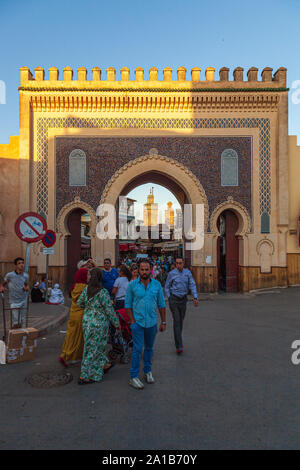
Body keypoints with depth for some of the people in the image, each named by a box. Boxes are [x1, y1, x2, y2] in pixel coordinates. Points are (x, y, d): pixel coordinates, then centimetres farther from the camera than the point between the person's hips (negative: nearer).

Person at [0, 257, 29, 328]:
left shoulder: (26, 276, 2)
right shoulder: (10, 275, -9)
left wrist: (27, 288, -2)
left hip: (24, 301, 4)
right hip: (14, 302, -4)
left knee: (20, 322, 12)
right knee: (15, 323, -6)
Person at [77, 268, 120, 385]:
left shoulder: (86, 289, -5)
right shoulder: (103, 292, -21)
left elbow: (79, 303, 6)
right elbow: (109, 310, -16)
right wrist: (116, 323, -3)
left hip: (87, 321, 6)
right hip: (99, 323, -6)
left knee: (96, 345, 22)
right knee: (93, 349, 6)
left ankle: (104, 365, 40)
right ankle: (84, 376, 13)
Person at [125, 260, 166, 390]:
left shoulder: (157, 285, 0)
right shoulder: (132, 285, -6)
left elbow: (161, 304, 5)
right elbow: (128, 304, -1)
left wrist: (163, 322, 4)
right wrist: (133, 321, -7)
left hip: (152, 322, 3)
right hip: (138, 322, -3)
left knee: (149, 348, 16)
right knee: (137, 348, -3)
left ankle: (148, 371, 32)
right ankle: (133, 377, 8)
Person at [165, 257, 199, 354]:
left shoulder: (187, 273, 3)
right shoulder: (171, 273, -6)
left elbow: (192, 285, 0)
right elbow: (167, 287, 2)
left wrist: (195, 297, -10)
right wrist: (169, 298, -5)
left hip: (183, 299, 4)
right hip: (174, 299, -4)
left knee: (181, 320, 14)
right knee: (176, 320, -9)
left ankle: (178, 340, 34)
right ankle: (179, 346, -8)